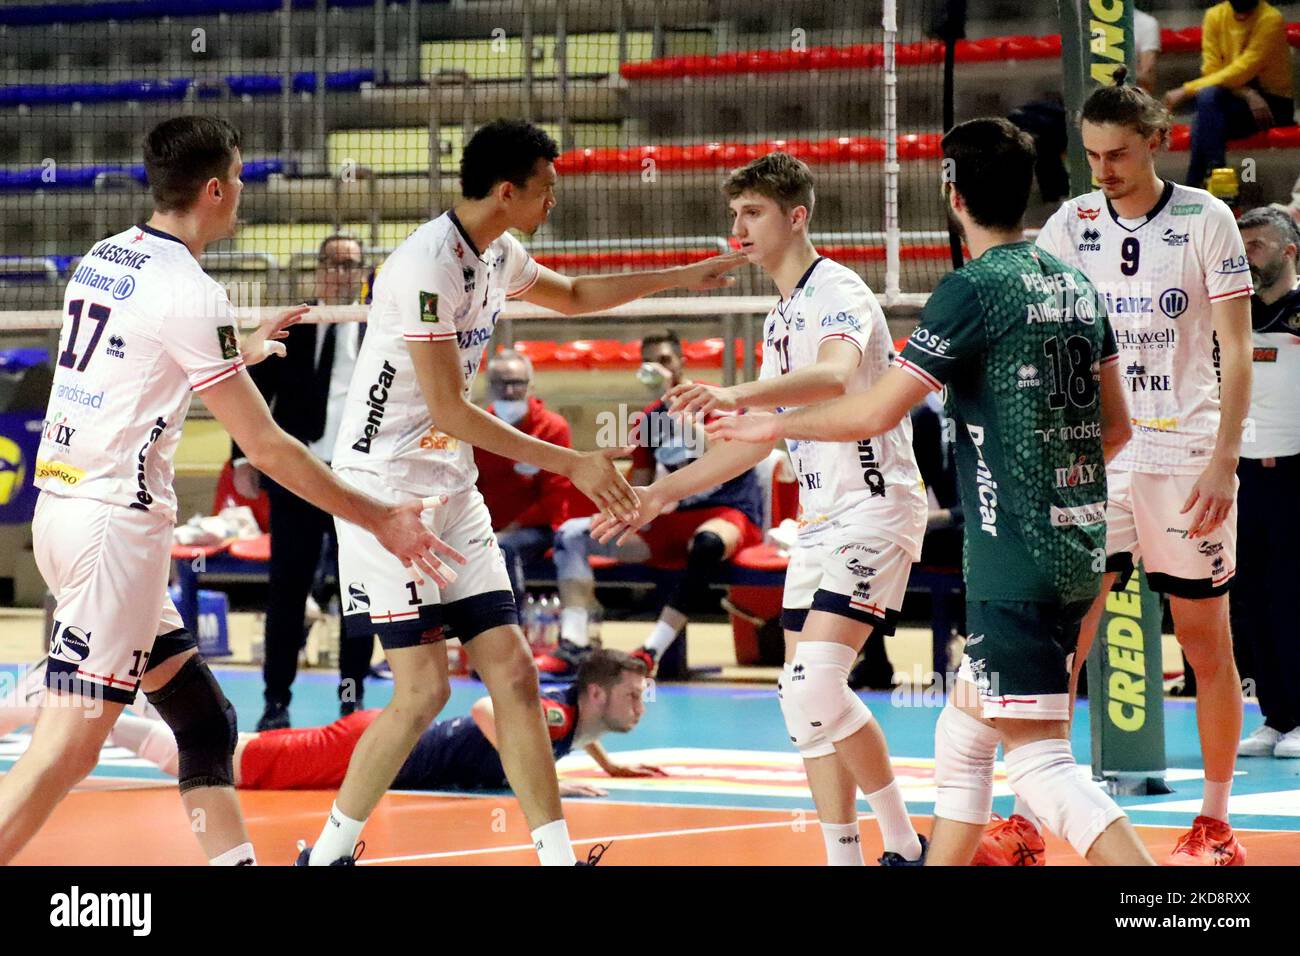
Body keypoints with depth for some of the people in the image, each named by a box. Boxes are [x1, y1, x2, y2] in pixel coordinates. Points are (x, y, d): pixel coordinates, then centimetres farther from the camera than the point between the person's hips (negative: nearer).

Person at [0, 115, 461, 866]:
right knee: (67, 749, -11)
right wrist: (381, 518, -5)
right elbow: (267, 447, -12)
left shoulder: (102, 259, 11)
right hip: (116, 523, -9)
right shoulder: (190, 294, -14)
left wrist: (242, 349, 43)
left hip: (63, 502, 9)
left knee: (204, 720, 13)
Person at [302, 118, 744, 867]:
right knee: (424, 688, -11)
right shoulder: (428, 265, -20)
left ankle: (557, 853, 1)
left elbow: (571, 295, 31)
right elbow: (448, 409, -22)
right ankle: (328, 854, 2)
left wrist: (682, 277, 27)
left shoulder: (497, 255, 8)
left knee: (513, 672, 1)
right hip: (387, 489, -8)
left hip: (453, 490, 9)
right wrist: (571, 463, -20)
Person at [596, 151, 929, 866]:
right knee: (803, 701, 4)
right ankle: (843, 856, 9)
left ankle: (905, 846, -8)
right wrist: (665, 492, 21)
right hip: (820, 521, 10)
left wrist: (735, 395, -52)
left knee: (817, 687, -20)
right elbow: (762, 436, 24)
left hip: (874, 508, -10)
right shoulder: (781, 317, 16)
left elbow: (837, 375, -37)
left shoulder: (837, 292, -14)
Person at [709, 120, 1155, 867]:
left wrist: (775, 425, 1)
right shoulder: (1077, 285, 11)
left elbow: (875, 414, -14)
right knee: (962, 738, 20)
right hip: (1078, 549, 8)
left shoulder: (975, 288, -12)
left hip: (1017, 565, -8)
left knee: (1041, 761, -10)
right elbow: (1115, 425, 19)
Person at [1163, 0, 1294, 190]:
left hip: (1274, 104, -4)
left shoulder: (1271, 19, -14)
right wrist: (1248, 94, -21)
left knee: (1209, 96, -30)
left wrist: (1186, 91, -21)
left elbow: (1242, 72, -20)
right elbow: (1212, 71, -3)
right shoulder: (1215, 16, 2)